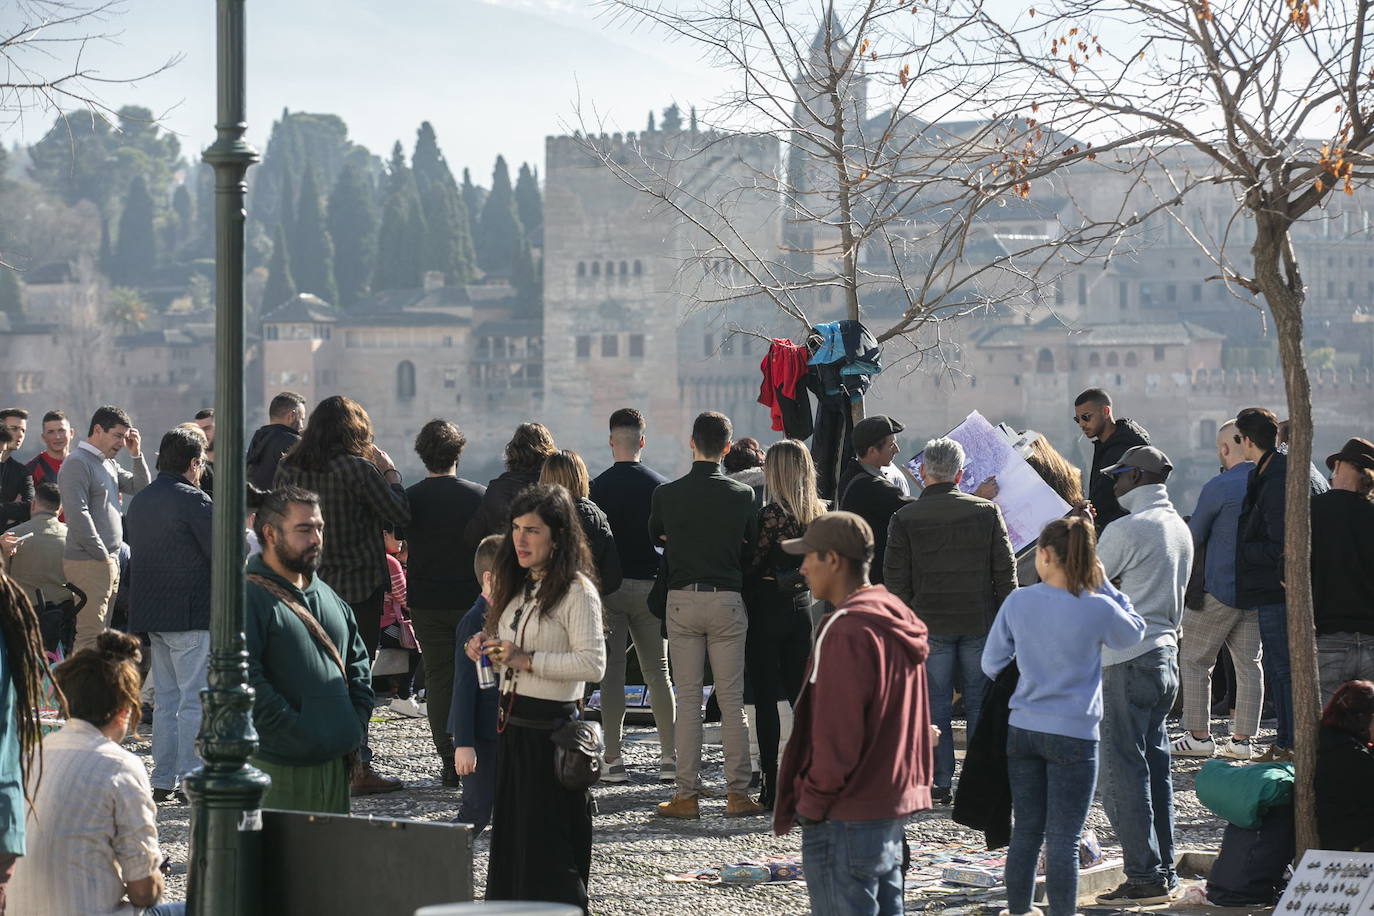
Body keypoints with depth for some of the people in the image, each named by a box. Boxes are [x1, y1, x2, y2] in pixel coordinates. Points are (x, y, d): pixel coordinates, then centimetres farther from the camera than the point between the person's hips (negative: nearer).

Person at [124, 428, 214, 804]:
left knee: (165, 698, 13)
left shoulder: (139, 502, 15)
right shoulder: (192, 499, -12)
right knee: (195, 699, -5)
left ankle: (163, 780, 14)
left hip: (151, 613, 8)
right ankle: (191, 780, -8)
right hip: (191, 614, -8)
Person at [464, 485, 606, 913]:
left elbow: (593, 664, -21)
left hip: (551, 729, -8)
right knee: (509, 836, 12)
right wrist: (489, 646, 5)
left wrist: (525, 660, -23)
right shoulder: (518, 587, 14)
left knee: (548, 847, -4)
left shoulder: (577, 592, -12)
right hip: (513, 725, 8)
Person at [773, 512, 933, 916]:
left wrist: (813, 801, -11)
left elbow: (838, 734, -20)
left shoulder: (847, 631, -18)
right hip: (894, 801, 10)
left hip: (847, 818, -10)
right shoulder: (897, 620, 12)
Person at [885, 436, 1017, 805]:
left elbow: (896, 580, -3)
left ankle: (941, 783, 5)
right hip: (980, 622, 2)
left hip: (929, 623, -1)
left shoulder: (904, 518, -5)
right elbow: (1005, 571, 2)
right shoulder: (987, 511, 0)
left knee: (935, 703, 6)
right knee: (979, 702, 10)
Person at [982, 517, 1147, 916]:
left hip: (1022, 730, 3)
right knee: (1063, 841, 2)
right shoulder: (1097, 609, -13)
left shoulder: (1017, 602, -5)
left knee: (1025, 833, 15)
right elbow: (1134, 632, 9)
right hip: (1074, 734, -3)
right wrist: (1101, 584, 7)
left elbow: (991, 665, 6)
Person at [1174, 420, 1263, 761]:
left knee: (1193, 660, 4)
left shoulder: (1219, 487, -15)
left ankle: (1198, 736, 5)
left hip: (1219, 589, -6)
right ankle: (1241, 739, 11)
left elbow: (1193, 538, -6)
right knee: (1248, 663, 10)